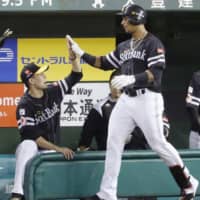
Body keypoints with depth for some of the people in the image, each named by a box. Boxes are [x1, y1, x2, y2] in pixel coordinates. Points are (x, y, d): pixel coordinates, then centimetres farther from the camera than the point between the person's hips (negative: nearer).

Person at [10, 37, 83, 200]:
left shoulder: (53, 91, 2)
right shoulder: (25, 105, -16)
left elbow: (75, 76, 6)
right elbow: (32, 136, -22)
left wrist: (73, 58, -12)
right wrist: (58, 148, -26)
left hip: (52, 150, 5)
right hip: (32, 150, -5)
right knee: (27, 145, -40)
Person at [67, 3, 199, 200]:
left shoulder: (153, 43, -8)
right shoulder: (124, 46, 16)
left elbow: (155, 73, -19)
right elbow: (104, 63, 24)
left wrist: (132, 78, -33)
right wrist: (81, 53, 16)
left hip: (147, 99, -8)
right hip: (126, 99, 8)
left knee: (158, 144, -6)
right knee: (113, 143, 1)